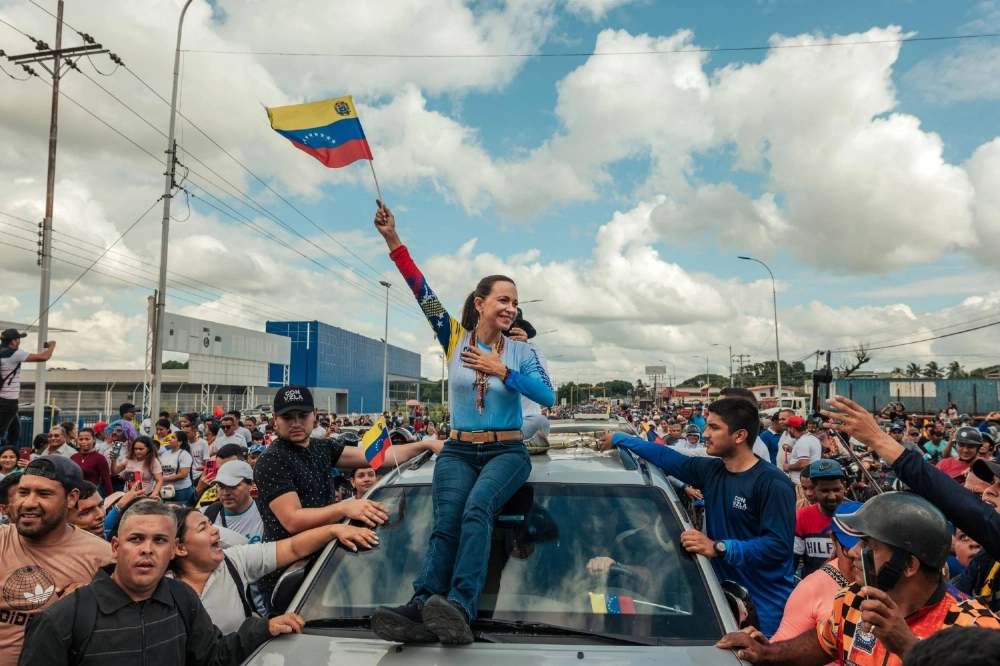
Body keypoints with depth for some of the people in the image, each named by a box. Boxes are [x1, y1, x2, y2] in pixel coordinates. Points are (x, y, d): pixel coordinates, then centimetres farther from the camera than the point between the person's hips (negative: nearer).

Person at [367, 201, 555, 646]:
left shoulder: (521, 351, 4)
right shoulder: (455, 339, 6)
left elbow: (548, 397, -8)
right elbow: (423, 294, -3)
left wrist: (502, 371, -18)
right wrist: (393, 241, -11)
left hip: (507, 451, -1)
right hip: (458, 450, 1)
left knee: (476, 509, -32)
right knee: (446, 522, -26)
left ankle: (458, 607, -45)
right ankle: (422, 610, -40)